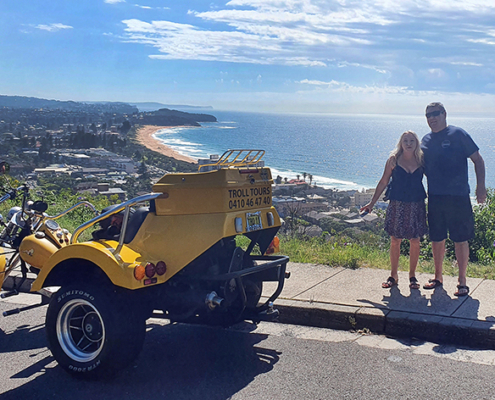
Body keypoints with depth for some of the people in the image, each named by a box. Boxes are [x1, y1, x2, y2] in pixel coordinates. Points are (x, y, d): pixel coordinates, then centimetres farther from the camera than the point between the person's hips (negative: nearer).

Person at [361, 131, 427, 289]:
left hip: (416, 205, 1)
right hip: (397, 205, -1)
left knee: (415, 242, 4)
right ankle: (393, 276, 16)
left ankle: (412, 276, 17)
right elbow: (383, 182, 5)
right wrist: (372, 203, 4)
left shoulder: (421, 161, 3)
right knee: (395, 241, 4)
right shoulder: (393, 160, 0)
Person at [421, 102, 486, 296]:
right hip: (434, 198, 5)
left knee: (460, 239, 0)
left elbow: (478, 160, -3)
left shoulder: (458, 134, -3)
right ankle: (438, 277, 26)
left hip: (458, 196, -5)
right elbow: (421, 167, 23)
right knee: (436, 239, 11)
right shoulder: (426, 140, 12)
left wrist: (480, 186, -10)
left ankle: (462, 281, 10)